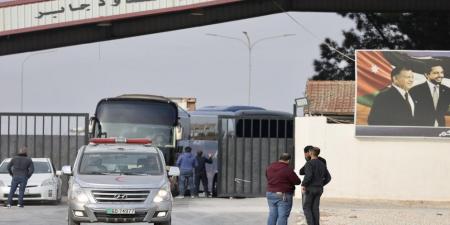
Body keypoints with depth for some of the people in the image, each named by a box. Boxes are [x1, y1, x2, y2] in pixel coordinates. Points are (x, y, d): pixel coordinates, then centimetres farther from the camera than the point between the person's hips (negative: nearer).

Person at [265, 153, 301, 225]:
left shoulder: (270, 167, 5)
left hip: (270, 194, 6)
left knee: (272, 215, 11)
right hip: (283, 196, -6)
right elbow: (297, 182, -8)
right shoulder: (288, 170, -15)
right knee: (283, 216, -4)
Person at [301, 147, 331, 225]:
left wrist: (303, 185, -17)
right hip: (319, 189, 6)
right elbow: (328, 178, 11)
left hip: (310, 189, -6)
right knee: (315, 208, 8)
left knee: (306, 207, 4)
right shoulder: (322, 164, 9)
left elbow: (308, 176, -27)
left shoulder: (309, 163, -13)